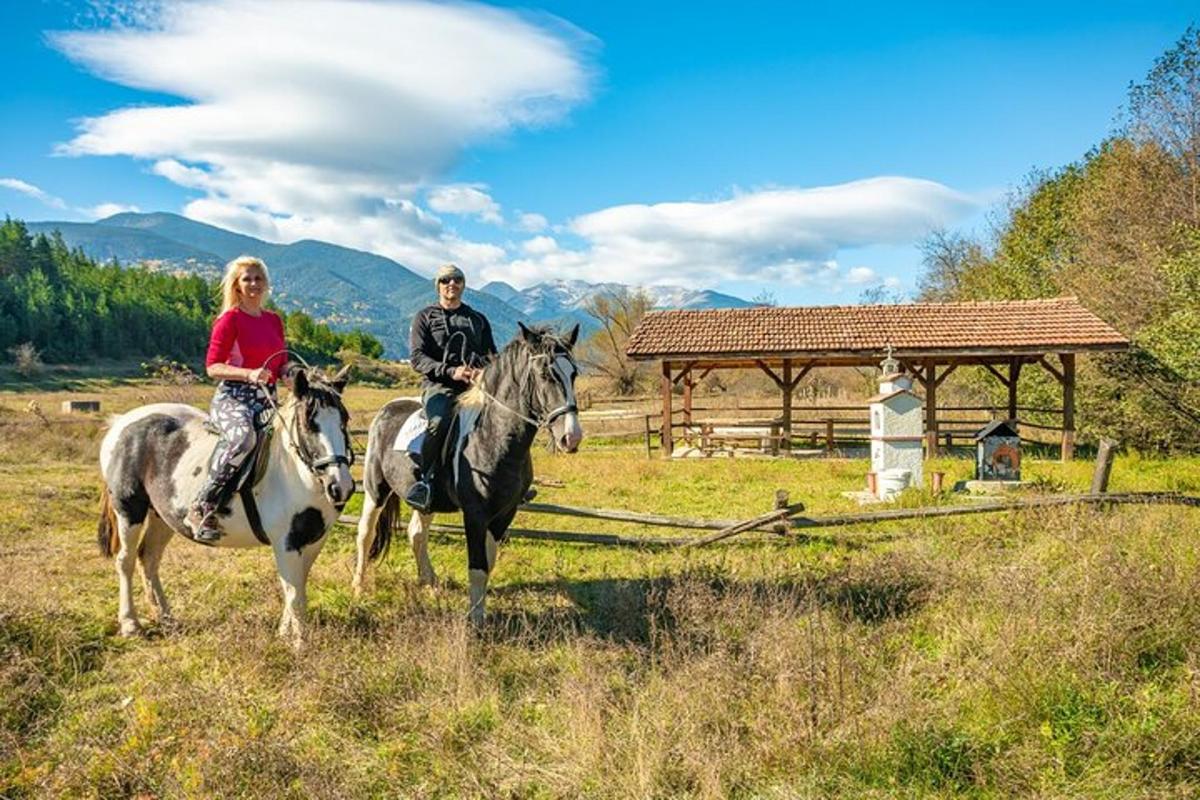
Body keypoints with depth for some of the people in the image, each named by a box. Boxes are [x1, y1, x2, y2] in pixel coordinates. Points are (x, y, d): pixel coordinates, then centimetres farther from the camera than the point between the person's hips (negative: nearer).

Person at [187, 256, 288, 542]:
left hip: (267, 398, 7)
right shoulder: (230, 319, -3)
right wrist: (249, 374, -24)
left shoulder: (274, 320, 16)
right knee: (243, 437, -38)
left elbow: (282, 366, 21)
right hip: (233, 396, -7)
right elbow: (212, 367, -8)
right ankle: (203, 508, -30)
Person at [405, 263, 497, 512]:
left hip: (475, 385, 4)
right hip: (438, 385, -4)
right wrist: (450, 371, -16)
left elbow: (492, 355, 19)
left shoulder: (478, 320, 24)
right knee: (439, 422, -37)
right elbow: (417, 358, 0)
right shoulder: (425, 317, 12)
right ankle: (423, 481, -30)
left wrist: (485, 371, -7)